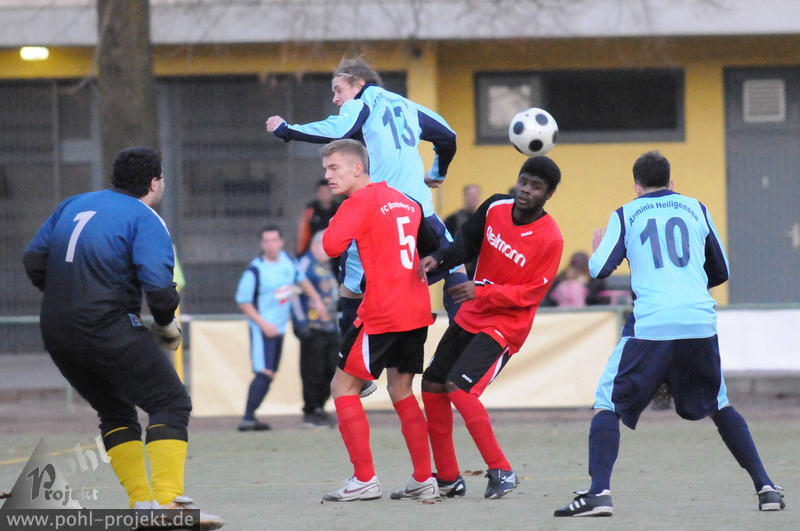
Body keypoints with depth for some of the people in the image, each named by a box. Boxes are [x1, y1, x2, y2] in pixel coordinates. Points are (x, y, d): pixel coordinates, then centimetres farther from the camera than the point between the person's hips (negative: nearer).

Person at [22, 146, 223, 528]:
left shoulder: (73, 205, 14)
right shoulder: (145, 220, -7)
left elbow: (34, 260, 14)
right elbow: (158, 285, -18)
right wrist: (167, 325, -1)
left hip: (57, 335, 7)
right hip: (111, 332, -7)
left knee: (114, 412, 21)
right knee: (170, 403, -2)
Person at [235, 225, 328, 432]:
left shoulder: (287, 260, 3)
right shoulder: (255, 270, -17)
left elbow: (301, 279, 23)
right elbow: (243, 301, -13)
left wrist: (317, 301, 18)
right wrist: (263, 324, -18)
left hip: (280, 327, 8)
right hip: (262, 329, -8)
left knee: (270, 374, 9)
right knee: (264, 373, -18)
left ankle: (250, 416, 15)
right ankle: (248, 418, -19)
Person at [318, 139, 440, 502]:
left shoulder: (361, 202, -8)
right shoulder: (404, 201, 17)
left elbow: (332, 246, -20)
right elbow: (433, 248, 26)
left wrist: (331, 226, -1)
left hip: (381, 315, -8)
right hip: (417, 311, 8)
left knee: (343, 386, 1)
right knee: (401, 392, 17)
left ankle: (364, 479, -4)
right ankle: (424, 480, 13)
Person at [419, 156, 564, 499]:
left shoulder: (550, 239, -18)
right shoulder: (495, 208, -2)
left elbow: (531, 293, -17)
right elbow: (467, 242, 9)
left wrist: (483, 291, -24)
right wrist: (439, 259, -10)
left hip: (505, 326, -7)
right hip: (471, 316, 7)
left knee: (458, 387, -23)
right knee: (432, 385, 8)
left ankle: (501, 472, -14)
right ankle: (448, 479, 18)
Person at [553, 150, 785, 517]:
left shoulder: (626, 215, 10)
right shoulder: (695, 208, 18)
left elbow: (599, 270, 3)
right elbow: (721, 271, 23)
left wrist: (596, 248, 25)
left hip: (650, 325, -3)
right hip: (701, 321, 3)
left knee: (608, 404, 4)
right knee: (719, 407, 21)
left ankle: (599, 492, -15)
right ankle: (765, 487, 12)